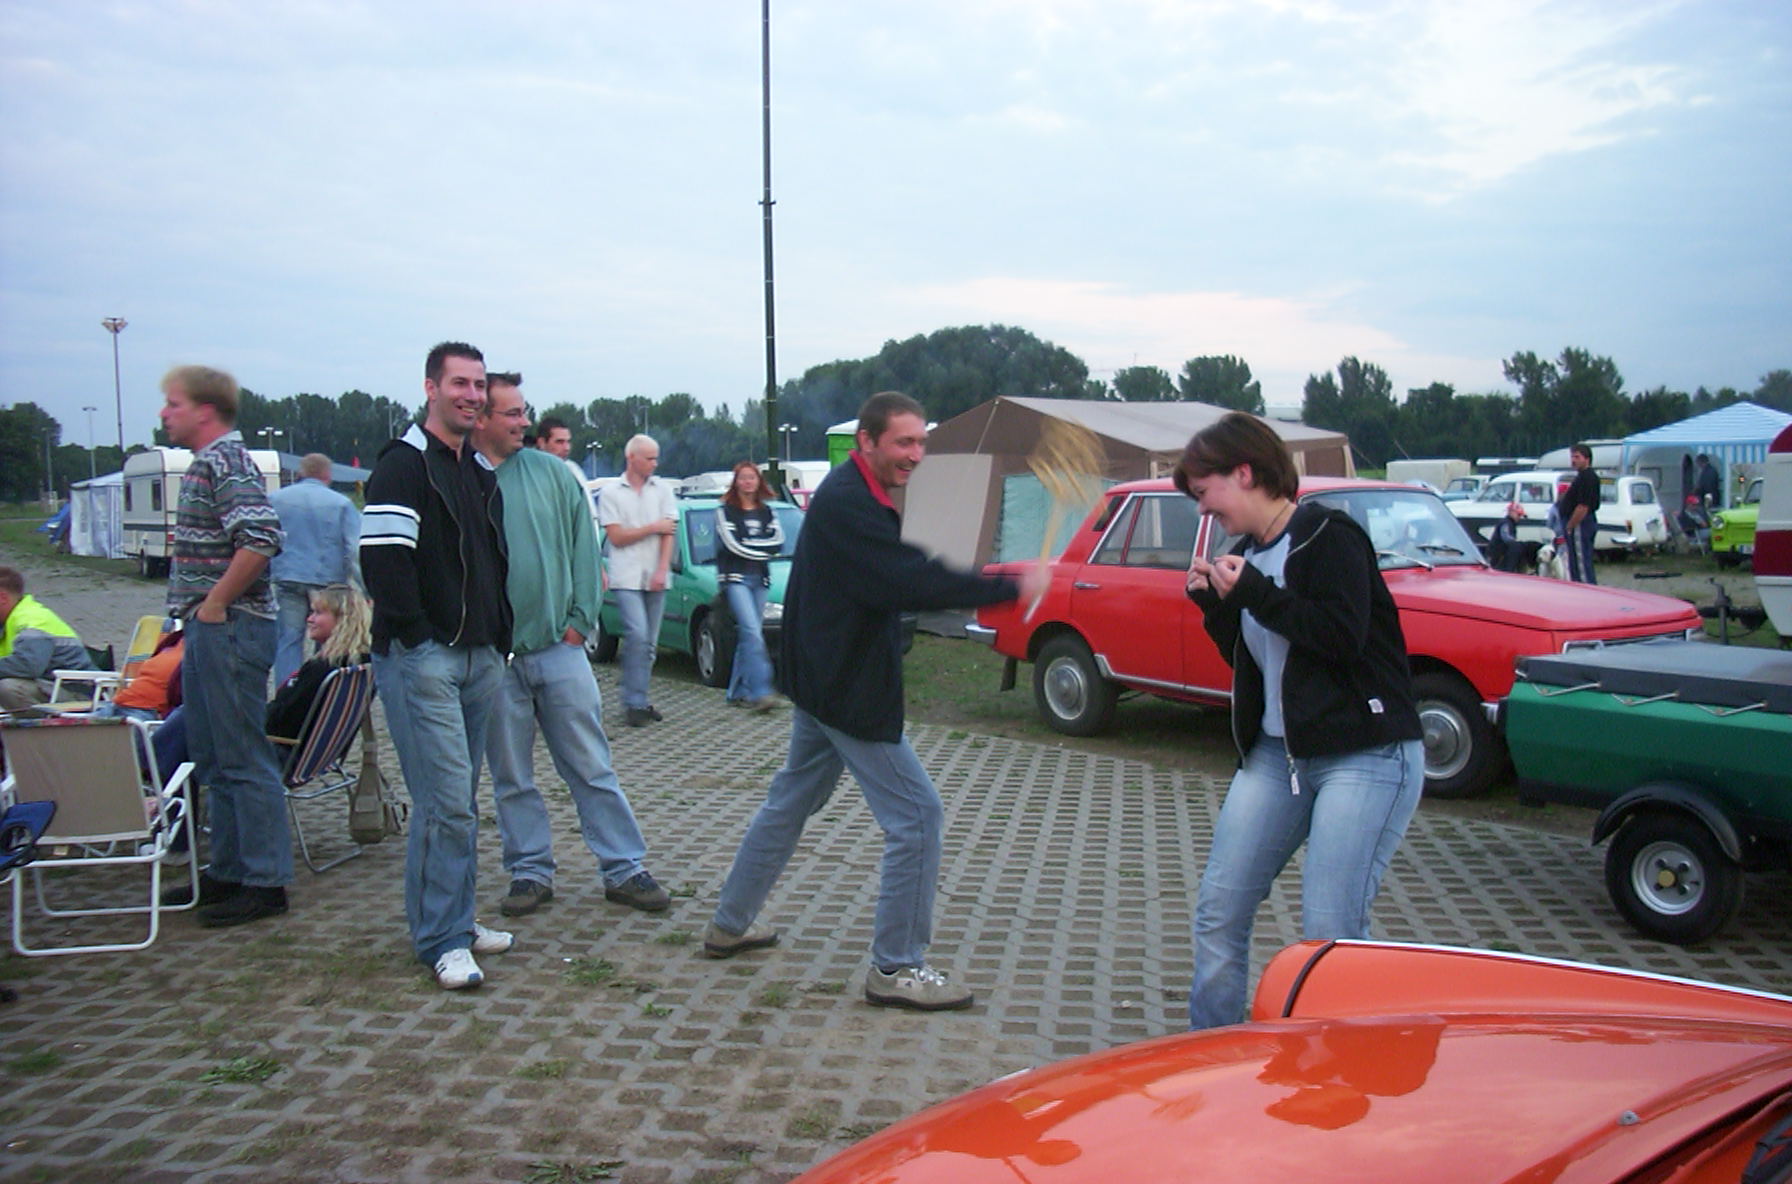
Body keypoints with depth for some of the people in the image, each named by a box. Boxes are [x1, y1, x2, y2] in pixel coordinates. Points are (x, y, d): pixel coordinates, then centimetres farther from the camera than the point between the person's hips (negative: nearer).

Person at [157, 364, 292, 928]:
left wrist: (215, 602, -20)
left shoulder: (225, 461, -14)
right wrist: (202, 608, 14)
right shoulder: (207, 462, 17)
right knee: (213, 760, 16)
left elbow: (260, 538, -28)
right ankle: (228, 871, 27)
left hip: (229, 626, -11)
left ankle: (265, 882, 3)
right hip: (207, 628, 11)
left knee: (244, 761, -4)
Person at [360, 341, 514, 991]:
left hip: (479, 658, 8)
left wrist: (499, 636, 14)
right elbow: (382, 560, -16)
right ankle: (441, 942, 0)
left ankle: (456, 921, 24)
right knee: (445, 802, -9)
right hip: (422, 661, -8)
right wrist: (417, 635, -15)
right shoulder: (403, 466, -8)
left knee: (459, 798, 14)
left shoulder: (480, 471, 18)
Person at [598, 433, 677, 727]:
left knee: (649, 642, 7)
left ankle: (639, 700, 16)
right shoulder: (611, 494, 2)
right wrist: (654, 527, -4)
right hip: (626, 577, -4)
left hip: (655, 578, 4)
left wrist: (662, 570, -7)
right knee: (637, 635, -16)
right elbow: (616, 537, -5)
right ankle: (634, 703, -11)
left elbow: (669, 532, 5)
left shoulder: (662, 490, 11)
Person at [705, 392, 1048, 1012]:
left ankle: (729, 924, 36)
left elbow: (897, 576, 13)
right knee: (917, 815, -5)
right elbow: (912, 581, -31)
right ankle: (896, 968, 5)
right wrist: (1011, 588, -29)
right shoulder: (848, 504, -22)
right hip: (849, 692, -11)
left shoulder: (855, 497, 12)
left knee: (791, 800, 22)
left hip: (825, 683, 11)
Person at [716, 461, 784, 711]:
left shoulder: (766, 512, 16)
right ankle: (760, 692, -24)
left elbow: (779, 542, 2)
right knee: (752, 632, -17)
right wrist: (763, 548, -3)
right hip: (735, 577, -5)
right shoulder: (725, 511, 2)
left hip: (760, 578, 5)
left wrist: (749, 544, -7)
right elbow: (733, 544, -10)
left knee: (748, 634, 4)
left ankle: (738, 691, 12)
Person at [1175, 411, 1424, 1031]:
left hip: (1365, 758, -8)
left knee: (1329, 933, -13)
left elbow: (1343, 636, -22)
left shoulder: (1329, 537, -9)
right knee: (1217, 912, 4)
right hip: (1277, 753, 8)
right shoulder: (1247, 555, 14)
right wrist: (1214, 604, 4)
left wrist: (1255, 595, -16)